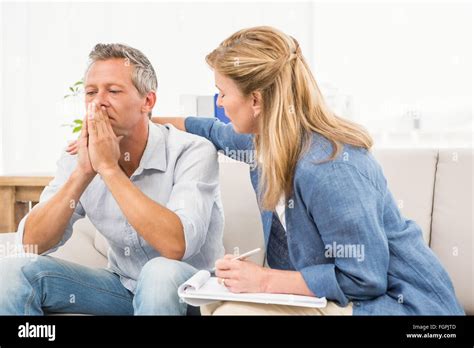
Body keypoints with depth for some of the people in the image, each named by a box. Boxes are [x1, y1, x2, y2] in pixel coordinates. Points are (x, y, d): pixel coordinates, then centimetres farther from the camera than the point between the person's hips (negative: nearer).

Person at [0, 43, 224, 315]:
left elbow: (176, 246, -34)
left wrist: (109, 167, -30)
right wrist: (83, 172, -24)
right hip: (124, 285, 4)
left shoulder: (193, 152, -20)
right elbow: (32, 243, -12)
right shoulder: (78, 158, -5)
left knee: (161, 274, -37)